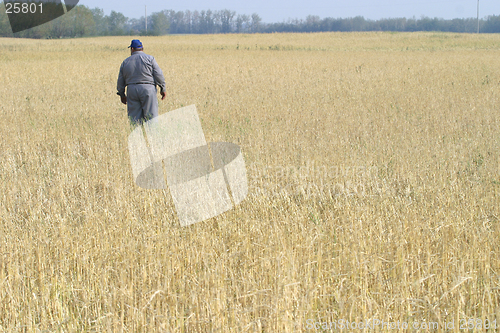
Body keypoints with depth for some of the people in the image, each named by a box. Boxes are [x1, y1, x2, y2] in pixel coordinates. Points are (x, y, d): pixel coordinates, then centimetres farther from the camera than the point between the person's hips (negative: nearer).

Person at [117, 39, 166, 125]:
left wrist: (122, 95, 26)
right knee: (151, 116, -4)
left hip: (131, 90, 3)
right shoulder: (150, 58, 3)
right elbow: (159, 75, -4)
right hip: (148, 89, -3)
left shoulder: (125, 62, 13)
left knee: (134, 118, 4)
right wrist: (162, 89, 4)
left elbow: (120, 82, 15)